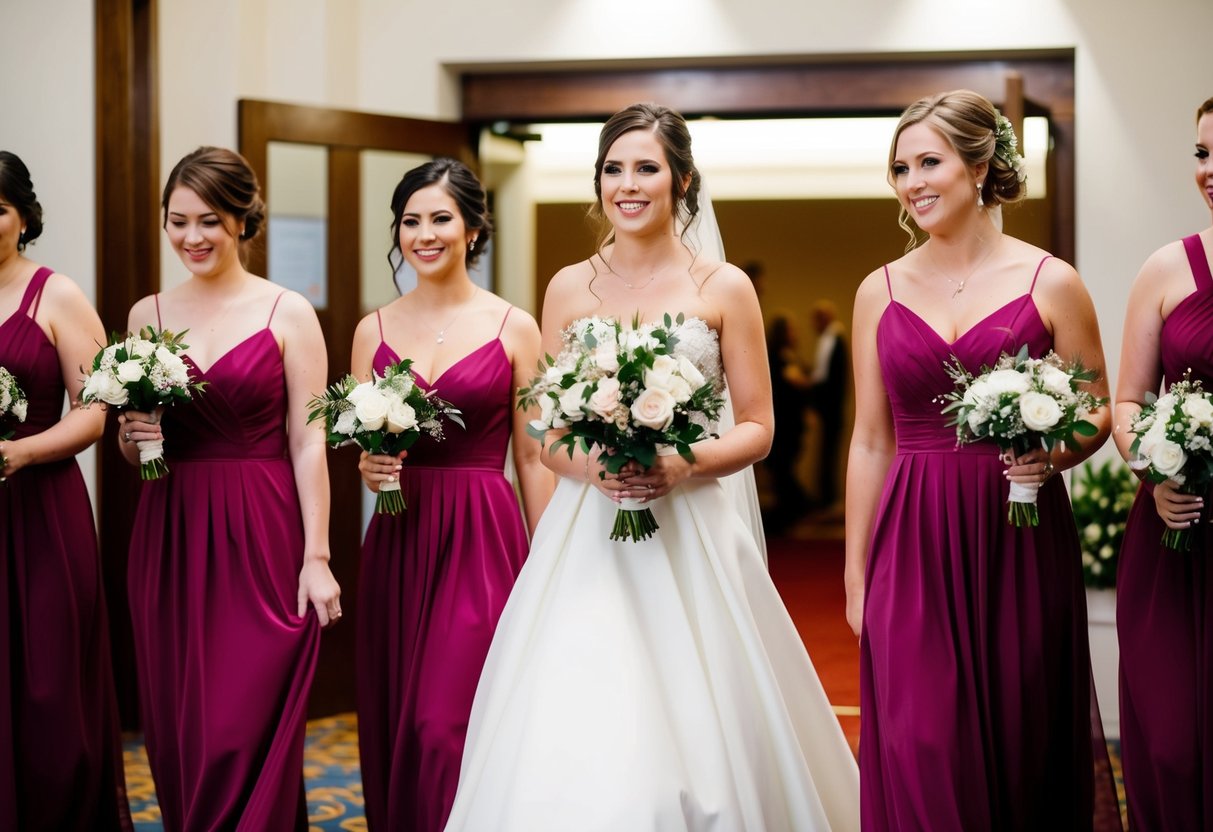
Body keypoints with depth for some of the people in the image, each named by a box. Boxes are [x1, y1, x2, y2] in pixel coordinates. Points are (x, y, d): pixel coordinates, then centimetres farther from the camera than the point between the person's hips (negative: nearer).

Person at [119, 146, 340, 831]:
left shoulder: (289, 314, -1)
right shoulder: (147, 315, 9)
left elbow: (308, 442, -4)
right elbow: (128, 438, 18)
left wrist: (315, 558, -10)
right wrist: (132, 436, -6)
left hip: (262, 542, -4)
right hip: (171, 542, 4)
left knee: (245, 735, -6)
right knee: (178, 736, 6)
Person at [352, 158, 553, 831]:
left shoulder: (513, 328, 1)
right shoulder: (374, 330, 9)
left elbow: (532, 458, 1)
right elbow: (357, 448, 13)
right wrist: (368, 468, -10)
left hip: (483, 544, -3)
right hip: (397, 545, 4)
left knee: (447, 724, -11)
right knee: (396, 724, 6)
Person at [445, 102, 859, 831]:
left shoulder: (723, 288, 2)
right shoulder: (569, 289, 8)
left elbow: (758, 430, 3)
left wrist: (686, 464, -15)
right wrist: (591, 465, -11)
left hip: (689, 533, -1)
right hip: (585, 533, 2)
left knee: (691, 735, -2)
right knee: (570, 747, -4)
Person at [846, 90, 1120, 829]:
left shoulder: (1050, 283, 0)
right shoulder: (881, 291, 7)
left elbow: (1097, 414, 6)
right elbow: (870, 443, 10)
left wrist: (1054, 453, -16)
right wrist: (856, 574, 9)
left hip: (1020, 545, -1)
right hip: (913, 547, 2)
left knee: (1023, 738, 5)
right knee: (918, 751, -2)